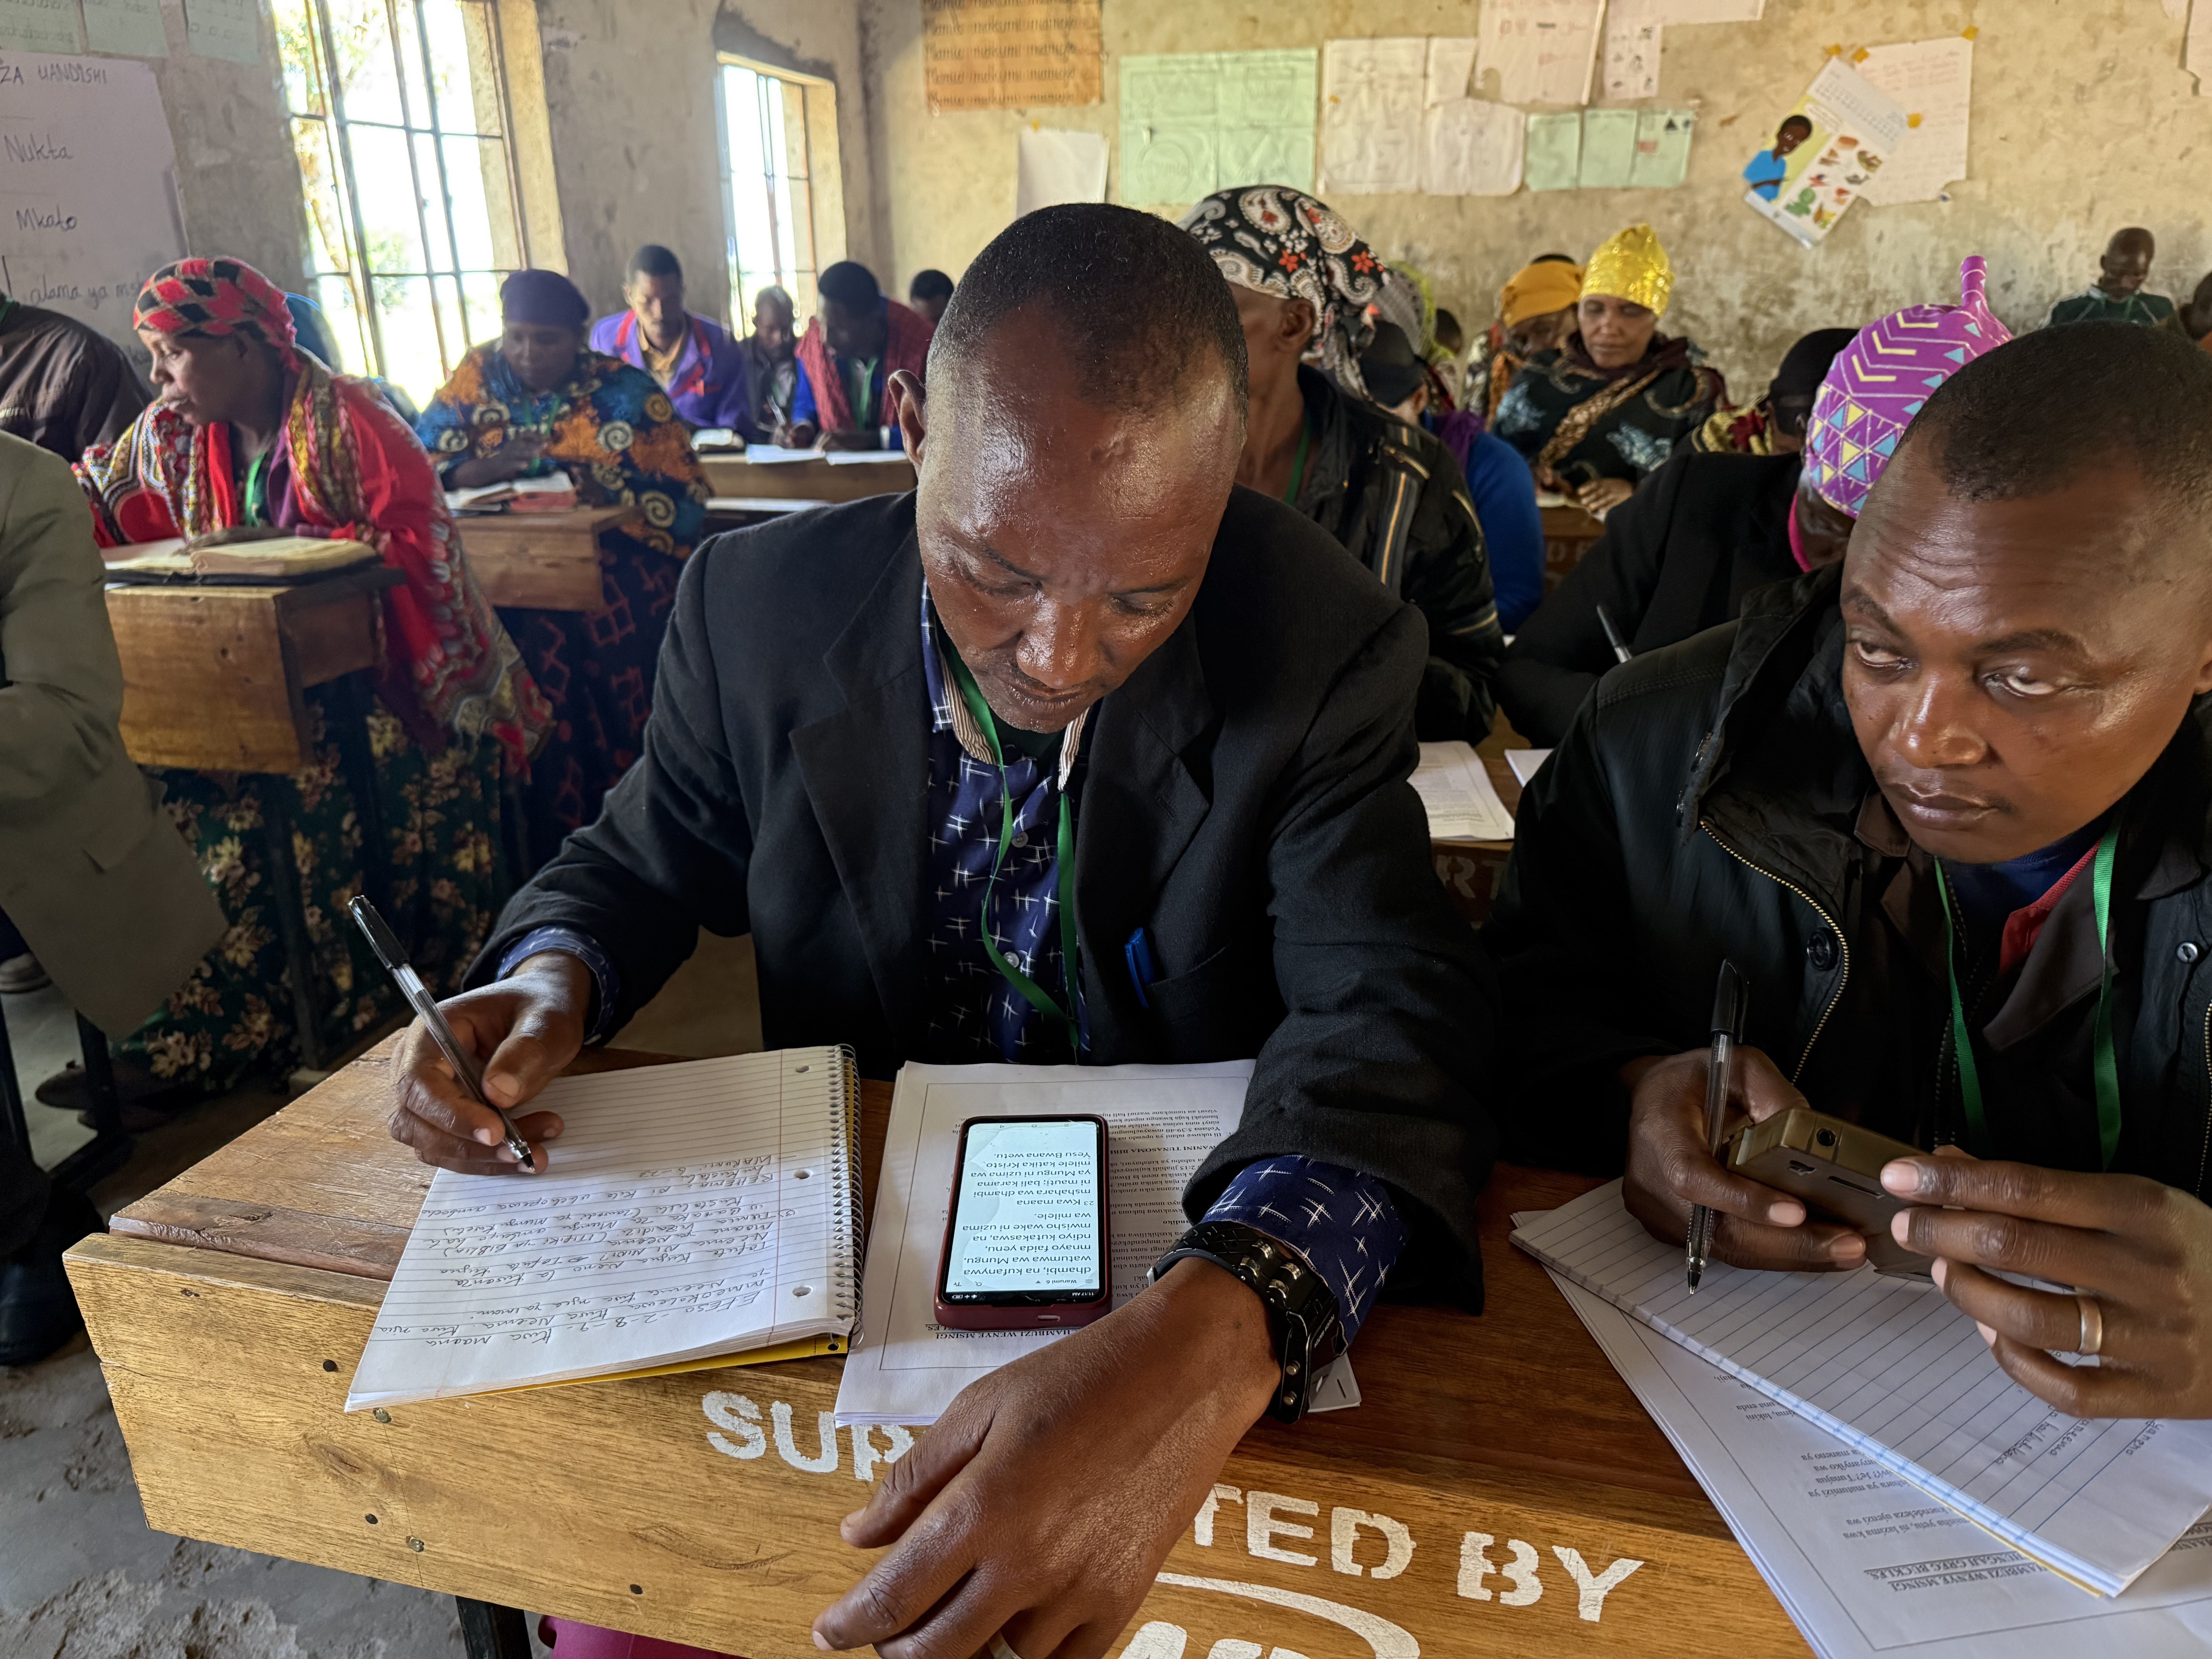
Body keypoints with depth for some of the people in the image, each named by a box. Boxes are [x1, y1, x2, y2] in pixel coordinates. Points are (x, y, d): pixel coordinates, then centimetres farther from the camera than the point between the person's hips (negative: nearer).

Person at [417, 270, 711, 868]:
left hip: (612, 557, -2)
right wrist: (486, 469, -16)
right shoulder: (477, 377, 12)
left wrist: (610, 495, -21)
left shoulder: (626, 391, 4)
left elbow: (684, 504, -4)